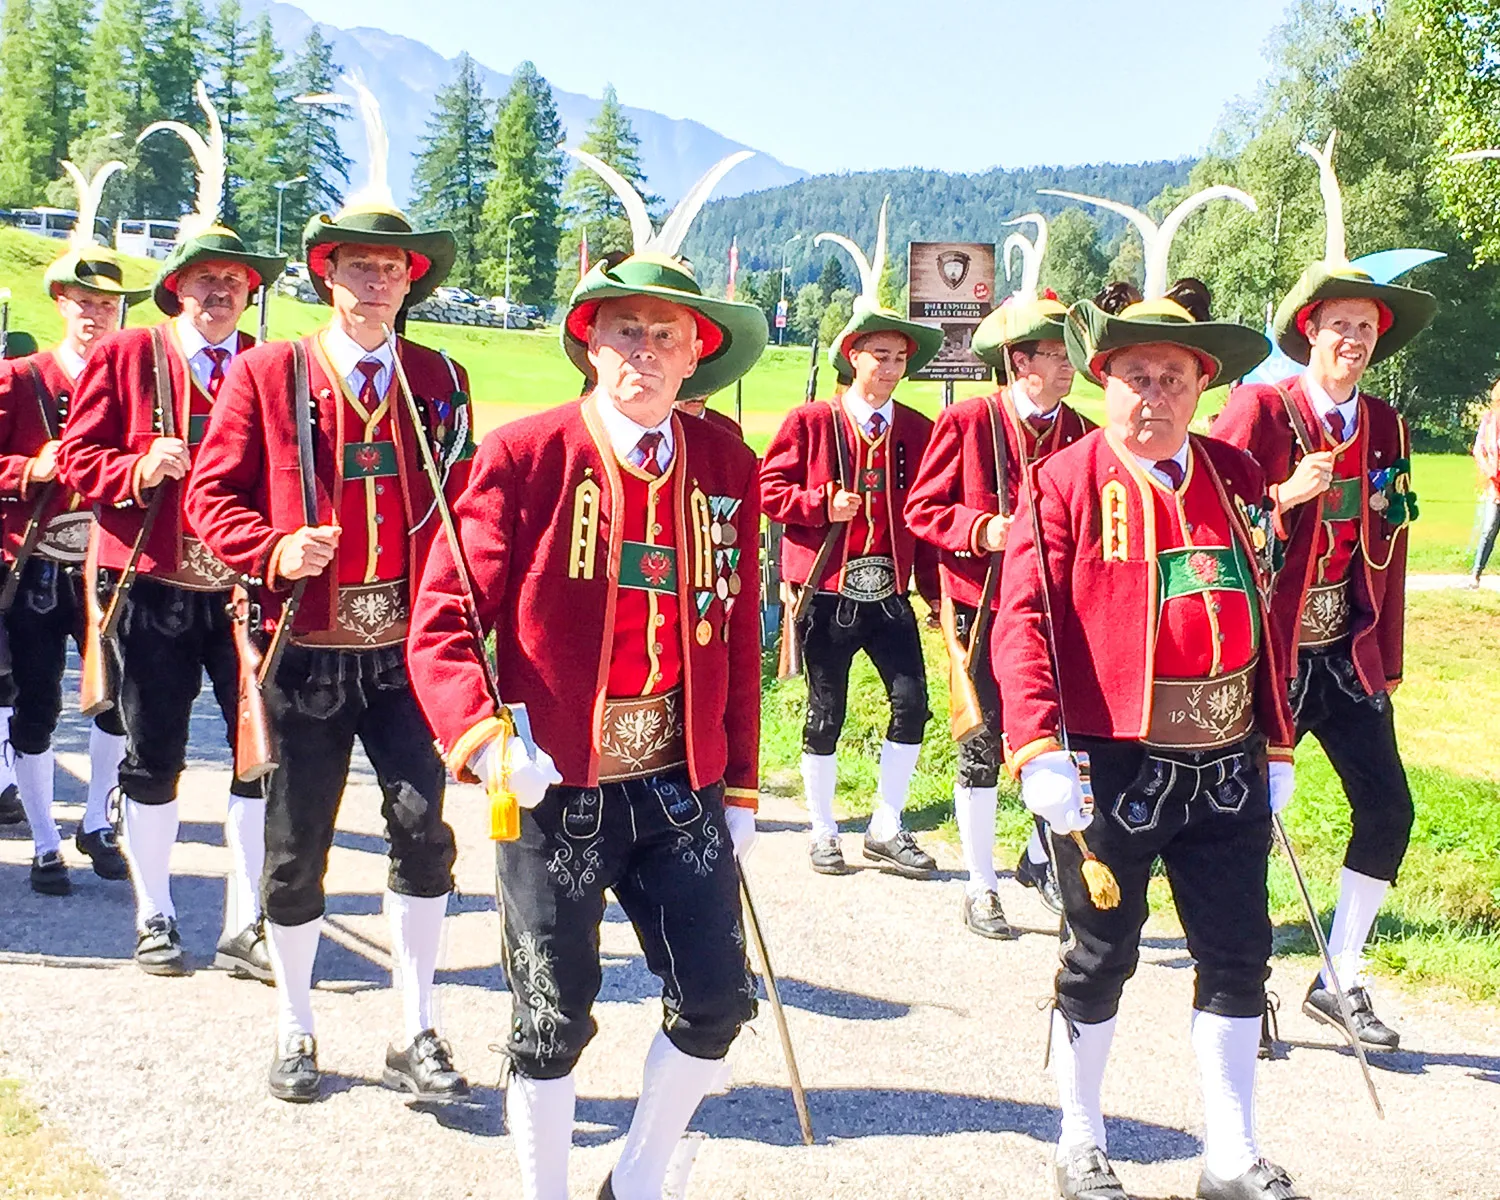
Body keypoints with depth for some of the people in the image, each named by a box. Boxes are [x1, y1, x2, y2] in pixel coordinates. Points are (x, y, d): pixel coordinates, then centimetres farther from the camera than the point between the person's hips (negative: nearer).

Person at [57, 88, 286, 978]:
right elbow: (79, 458, 2)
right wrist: (141, 471, -17)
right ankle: (155, 919, 25)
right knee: (153, 758, 9)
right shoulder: (126, 357, 3)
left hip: (243, 590, 1)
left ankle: (246, 928, 11)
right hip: (150, 587, -1)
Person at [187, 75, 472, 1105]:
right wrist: (276, 551, -17)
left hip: (405, 649, 1)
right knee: (296, 851, 9)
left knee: (423, 823, -10)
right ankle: (296, 1033, 29)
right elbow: (213, 492, 1)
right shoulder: (266, 375, 0)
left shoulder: (441, 381, 5)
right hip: (305, 652, 0)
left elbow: (464, 507, 8)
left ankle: (418, 1035, 7)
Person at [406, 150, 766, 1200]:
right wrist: (483, 740, -27)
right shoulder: (524, 457, -9)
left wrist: (741, 789, 9)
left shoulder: (727, 468, 2)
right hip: (553, 787, -3)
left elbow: (739, 639, 7)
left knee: (717, 1000, 6)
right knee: (554, 1016, 8)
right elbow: (444, 620, -11)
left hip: (680, 786, 4)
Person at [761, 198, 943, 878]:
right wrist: (824, 505, -17)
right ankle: (823, 833, 20)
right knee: (825, 712, 5)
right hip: (826, 591, -3)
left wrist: (935, 590, 6)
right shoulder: (810, 423, -2)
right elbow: (770, 488, -1)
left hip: (889, 591, 3)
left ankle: (886, 829, 11)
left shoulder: (918, 432, 6)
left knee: (912, 701, -5)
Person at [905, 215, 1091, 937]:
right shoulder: (966, 422, -6)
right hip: (983, 609, -3)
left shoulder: (1079, 432, 5)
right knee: (983, 744, 4)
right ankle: (981, 887, 18)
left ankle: (1041, 860, 28)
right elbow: (921, 510, -4)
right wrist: (983, 530, -19)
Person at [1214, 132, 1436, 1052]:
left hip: (1347, 654, 6)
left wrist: (1386, 659, 10)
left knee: (1388, 808, 2)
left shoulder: (1386, 429, 8)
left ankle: (1341, 976, 19)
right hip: (1264, 652, -5)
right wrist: (1288, 495, -26)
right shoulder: (1259, 409, -8)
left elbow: (1389, 551, 11)